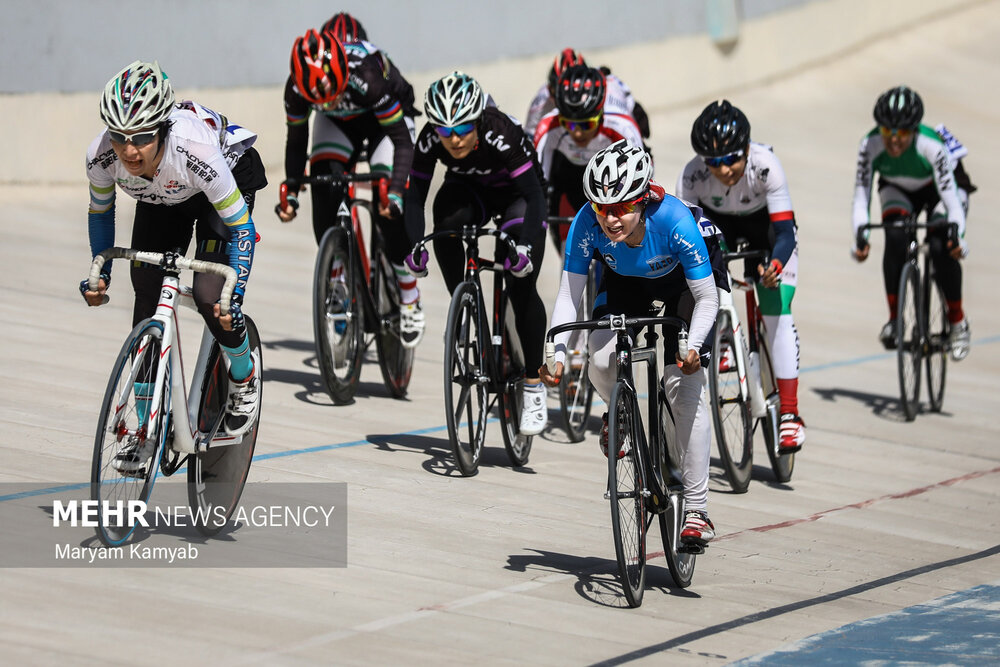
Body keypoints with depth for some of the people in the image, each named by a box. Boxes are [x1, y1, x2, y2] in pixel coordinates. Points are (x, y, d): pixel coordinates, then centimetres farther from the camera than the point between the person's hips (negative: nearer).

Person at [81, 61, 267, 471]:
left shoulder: (195, 150, -43)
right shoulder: (102, 156, -31)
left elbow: (240, 226, -31)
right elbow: (100, 211, -6)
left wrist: (235, 296, -35)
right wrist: (100, 272, -11)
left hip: (229, 180, -4)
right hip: (161, 201, 4)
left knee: (210, 297, -21)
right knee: (148, 301, -5)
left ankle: (245, 376, 11)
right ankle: (150, 433, 5)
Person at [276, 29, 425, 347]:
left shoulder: (367, 78, -42)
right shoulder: (296, 88, -30)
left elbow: (402, 140, -34)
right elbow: (296, 141, -11)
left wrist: (395, 192, -43)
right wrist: (291, 190, -20)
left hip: (385, 117, -3)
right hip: (339, 122, 4)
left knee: (388, 209, -18)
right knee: (323, 183, -23)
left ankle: (410, 297, -2)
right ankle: (335, 274, -7)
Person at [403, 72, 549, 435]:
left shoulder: (501, 134, -37)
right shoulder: (431, 139, -28)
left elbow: (533, 193, -38)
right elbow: (415, 195, -26)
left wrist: (525, 246, -52)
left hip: (516, 194, -3)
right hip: (469, 190, 3)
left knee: (520, 284, -18)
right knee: (446, 220, -33)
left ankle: (533, 387, -6)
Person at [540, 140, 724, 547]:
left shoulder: (675, 221, -39)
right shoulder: (588, 224, -33)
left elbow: (707, 299, -30)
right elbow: (569, 295, -25)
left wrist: (693, 346, -46)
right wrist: (557, 353, -38)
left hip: (685, 277, -3)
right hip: (626, 279, 3)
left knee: (685, 388, -14)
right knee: (601, 361, -22)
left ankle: (696, 509, -8)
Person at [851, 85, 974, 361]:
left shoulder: (931, 147, -39)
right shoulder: (870, 146, -31)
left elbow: (951, 196, -41)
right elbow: (861, 195, -30)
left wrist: (956, 235, -58)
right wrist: (860, 237, -46)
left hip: (939, 188, -2)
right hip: (899, 190, 2)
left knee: (941, 248, -25)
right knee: (895, 238, -28)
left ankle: (958, 321, -4)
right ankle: (893, 318, -17)